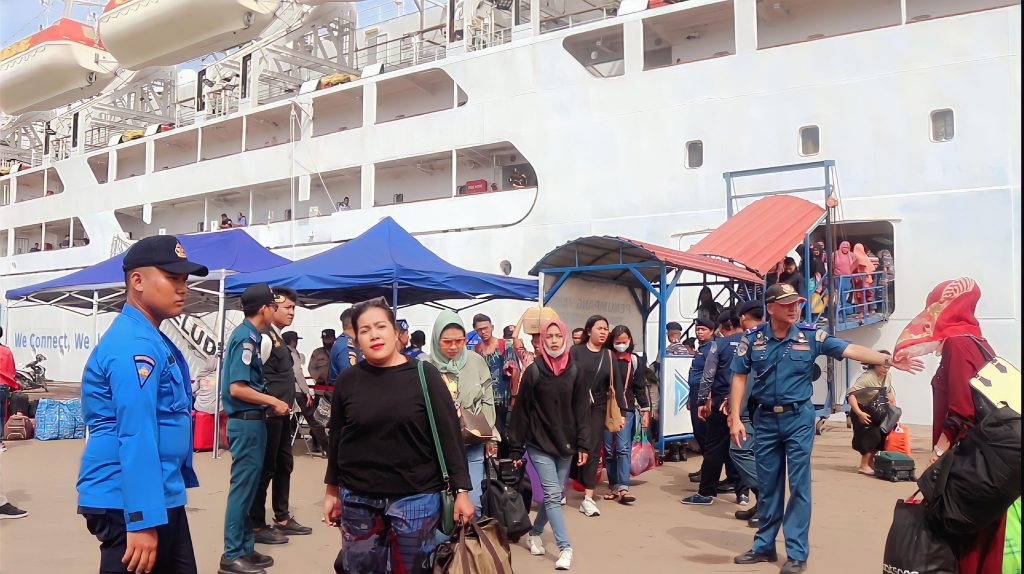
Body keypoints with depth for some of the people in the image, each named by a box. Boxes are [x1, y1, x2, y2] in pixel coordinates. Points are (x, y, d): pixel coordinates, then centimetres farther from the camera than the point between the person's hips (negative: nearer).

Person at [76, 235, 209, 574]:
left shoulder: (151, 340, 13)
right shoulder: (135, 345, -20)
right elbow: (135, 435, -26)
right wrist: (142, 519, -28)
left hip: (160, 496, 10)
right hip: (129, 502, -10)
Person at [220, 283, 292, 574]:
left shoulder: (249, 336, 13)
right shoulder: (246, 337, -16)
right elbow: (237, 388, -23)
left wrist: (269, 402, 18)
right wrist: (274, 401, -17)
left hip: (249, 421, 10)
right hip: (247, 422, -10)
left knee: (247, 487, 14)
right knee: (243, 487, -3)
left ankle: (244, 548, 23)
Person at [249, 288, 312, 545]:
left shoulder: (278, 338, 15)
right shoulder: (265, 337, -15)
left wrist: (285, 406, 17)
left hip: (282, 413, 10)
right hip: (268, 414, -10)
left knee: (284, 465, 16)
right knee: (265, 468, -1)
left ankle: (282, 519, 28)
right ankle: (256, 526, 10)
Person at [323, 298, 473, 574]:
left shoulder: (424, 375, -7)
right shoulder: (348, 380, 0)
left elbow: (449, 434, -6)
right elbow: (336, 439, 9)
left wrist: (461, 490, -9)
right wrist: (332, 490, 12)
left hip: (416, 498, -2)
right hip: (358, 499, 2)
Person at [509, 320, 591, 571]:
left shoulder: (575, 372, 1)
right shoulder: (533, 371, -5)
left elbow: (582, 411, 2)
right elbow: (521, 411, -4)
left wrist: (583, 445, -4)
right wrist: (516, 448, -5)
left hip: (565, 444, 3)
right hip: (539, 444, -3)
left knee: (554, 495, 11)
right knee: (553, 495, -9)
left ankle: (534, 534, 32)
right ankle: (565, 547, -3)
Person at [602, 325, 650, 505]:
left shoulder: (635, 361, 5)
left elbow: (640, 387, 8)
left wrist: (645, 410, 3)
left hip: (626, 410, -1)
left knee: (623, 448, -8)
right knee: (609, 450, 5)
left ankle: (623, 488, -10)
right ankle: (613, 486, 14)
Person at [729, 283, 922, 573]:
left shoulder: (810, 336, -5)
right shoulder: (753, 338, -3)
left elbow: (850, 350, -11)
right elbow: (739, 377, 1)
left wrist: (888, 360, -23)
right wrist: (735, 417, -4)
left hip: (798, 418, -1)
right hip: (765, 419, 1)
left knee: (799, 485, 1)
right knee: (767, 485, 10)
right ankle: (764, 546, 24)